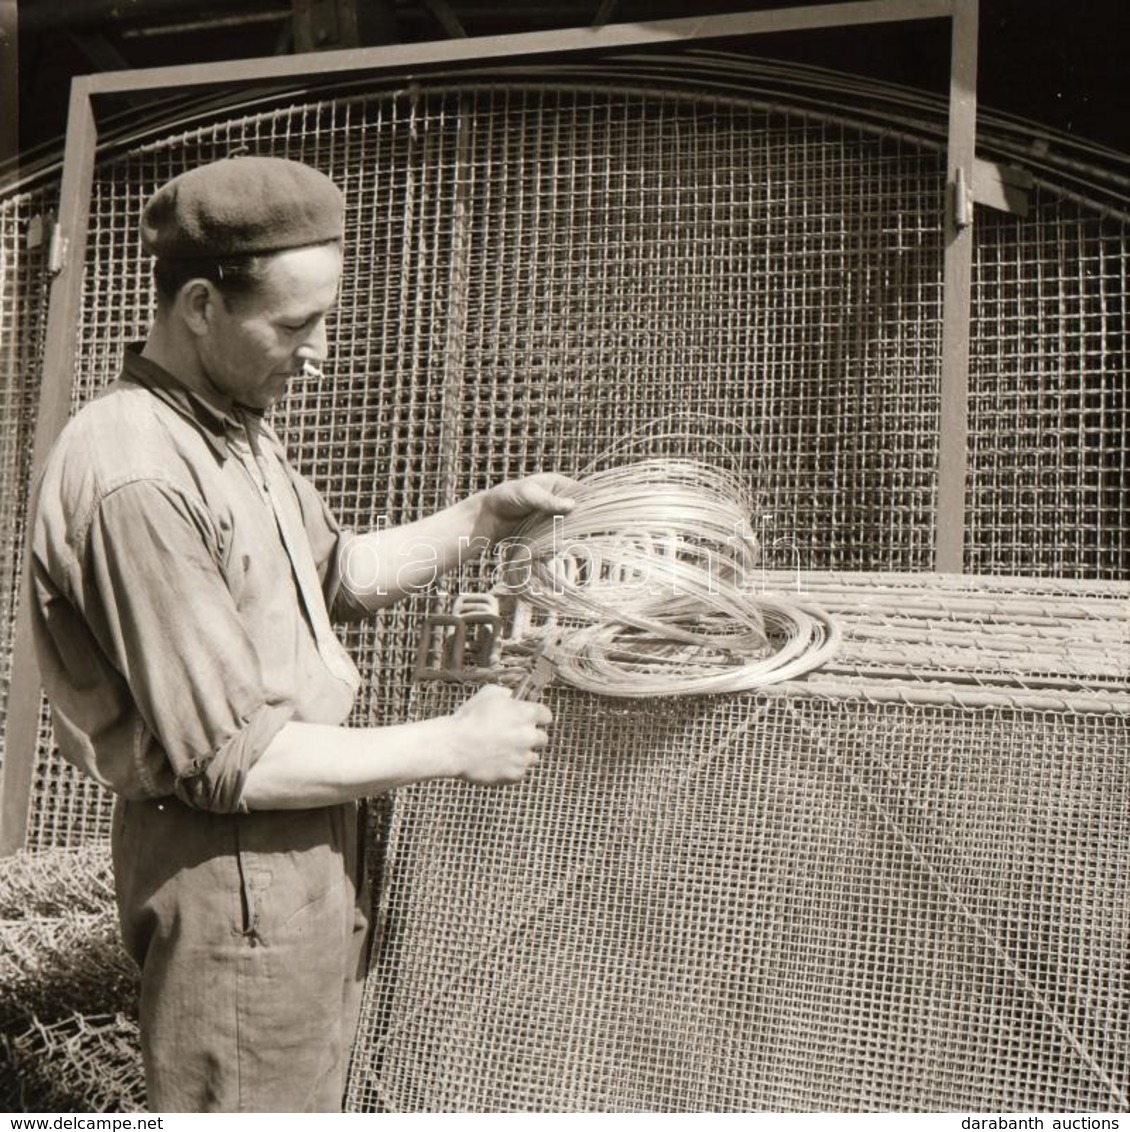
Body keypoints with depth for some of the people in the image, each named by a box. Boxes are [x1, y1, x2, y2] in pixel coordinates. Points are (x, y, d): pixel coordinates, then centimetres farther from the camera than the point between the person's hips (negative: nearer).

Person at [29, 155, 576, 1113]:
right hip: (230, 870, -9)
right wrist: (453, 747, -16)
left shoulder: (237, 430, 7)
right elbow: (229, 762, -24)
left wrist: (488, 515, 7)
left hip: (310, 850, 9)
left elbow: (343, 572, 20)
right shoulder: (135, 479, -25)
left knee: (314, 1096, 22)